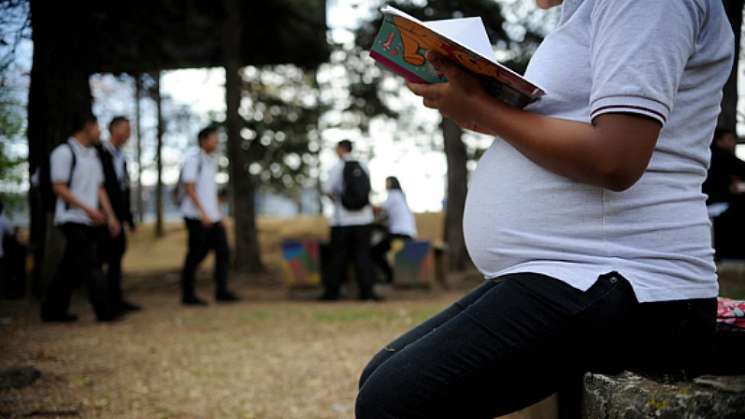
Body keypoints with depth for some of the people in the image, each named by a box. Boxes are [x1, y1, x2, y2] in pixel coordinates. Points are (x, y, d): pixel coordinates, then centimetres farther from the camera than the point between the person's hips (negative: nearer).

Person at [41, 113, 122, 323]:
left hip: (88, 221, 8)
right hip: (72, 219, -8)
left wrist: (110, 215, 9)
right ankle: (104, 311, -11)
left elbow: (99, 188, 18)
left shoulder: (92, 154, 16)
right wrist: (87, 209, -19)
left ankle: (53, 310, 18)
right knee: (90, 265, -11)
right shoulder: (64, 152, -9)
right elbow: (59, 188, -13)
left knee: (72, 269, 11)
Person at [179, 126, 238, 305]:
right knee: (195, 255, -3)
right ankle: (188, 295, 5)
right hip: (196, 216, -8)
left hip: (212, 217, 8)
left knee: (223, 251, 1)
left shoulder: (212, 161, 16)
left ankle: (221, 291, 5)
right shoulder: (193, 160, -8)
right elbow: (189, 188, -15)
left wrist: (218, 215, 14)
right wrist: (203, 213, -21)